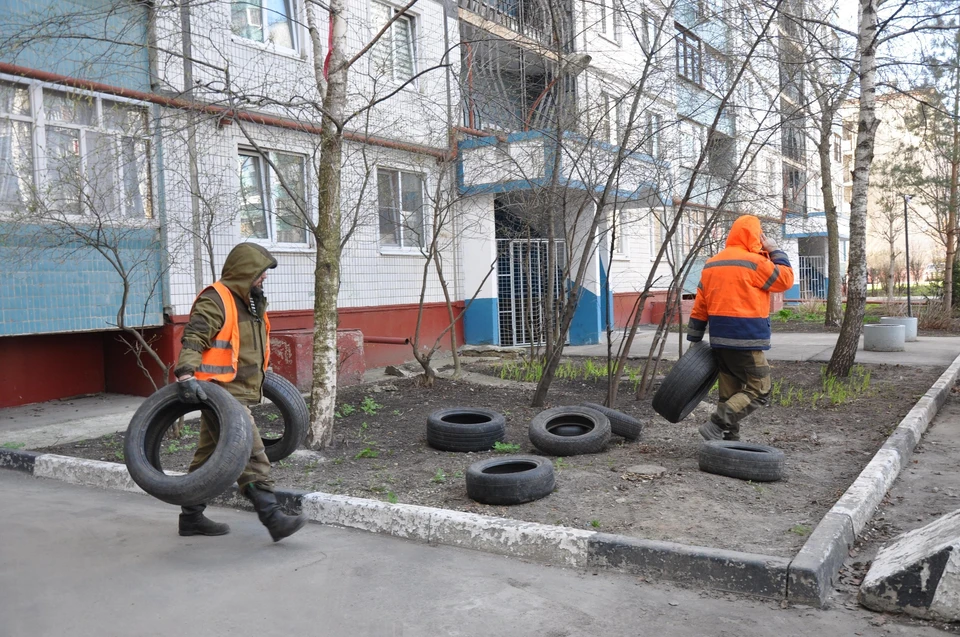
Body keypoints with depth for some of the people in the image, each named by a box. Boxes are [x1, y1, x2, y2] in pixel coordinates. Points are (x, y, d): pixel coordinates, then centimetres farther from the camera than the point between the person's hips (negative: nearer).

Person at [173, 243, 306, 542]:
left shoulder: (250, 301, 17)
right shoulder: (215, 300, -14)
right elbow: (192, 338, -23)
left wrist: (261, 374, 36)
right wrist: (186, 374, -35)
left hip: (239, 392, 10)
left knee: (209, 456, 17)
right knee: (251, 457, -11)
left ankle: (191, 517, 27)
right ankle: (273, 517, -9)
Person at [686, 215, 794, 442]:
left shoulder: (711, 264, 12)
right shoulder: (754, 262, -10)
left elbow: (699, 307, 13)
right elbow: (785, 279, 3)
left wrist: (694, 339, 16)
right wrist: (775, 251, 11)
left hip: (719, 340, 8)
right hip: (747, 340, -8)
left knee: (730, 392, 14)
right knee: (758, 390, -1)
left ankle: (729, 440, 15)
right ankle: (716, 425, -12)